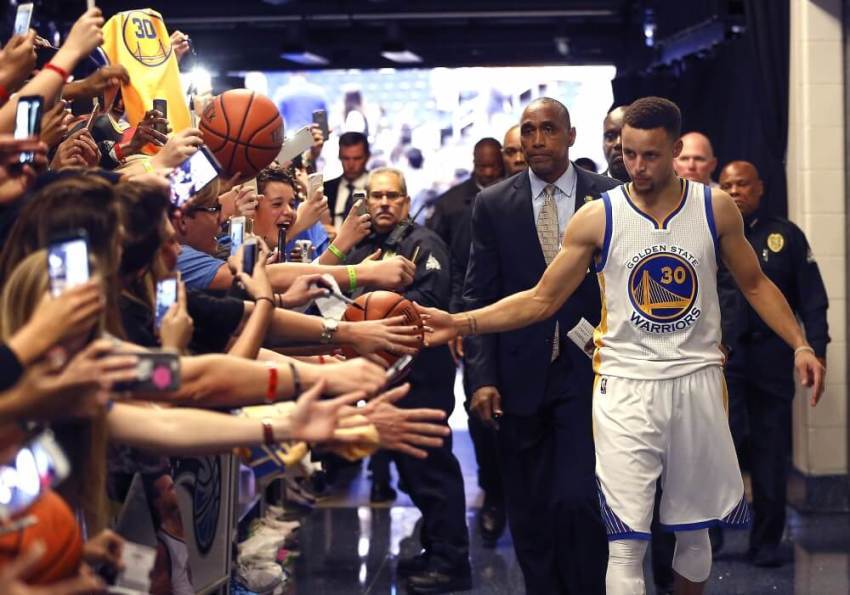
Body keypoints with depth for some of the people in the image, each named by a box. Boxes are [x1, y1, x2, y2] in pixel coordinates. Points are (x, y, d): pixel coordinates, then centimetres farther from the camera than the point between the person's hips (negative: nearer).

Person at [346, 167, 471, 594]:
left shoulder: (423, 243, -7)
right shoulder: (364, 250, 16)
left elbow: (430, 296, -21)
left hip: (422, 370, -8)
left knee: (430, 463, -7)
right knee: (409, 463, 14)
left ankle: (451, 560, -1)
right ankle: (434, 549, 24)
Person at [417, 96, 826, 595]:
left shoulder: (716, 208, 0)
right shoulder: (597, 219, -5)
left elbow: (755, 285, 10)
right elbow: (542, 300, -1)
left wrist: (800, 345, -2)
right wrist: (461, 324, -11)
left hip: (698, 381, 2)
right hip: (625, 386, -2)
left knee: (694, 531, 13)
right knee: (627, 542, -6)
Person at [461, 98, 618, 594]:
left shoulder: (611, 198, 0)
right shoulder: (494, 204, 3)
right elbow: (479, 297, 2)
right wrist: (482, 377, -6)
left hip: (588, 372, -2)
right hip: (521, 378, 2)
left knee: (577, 498, -13)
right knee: (529, 513, 8)